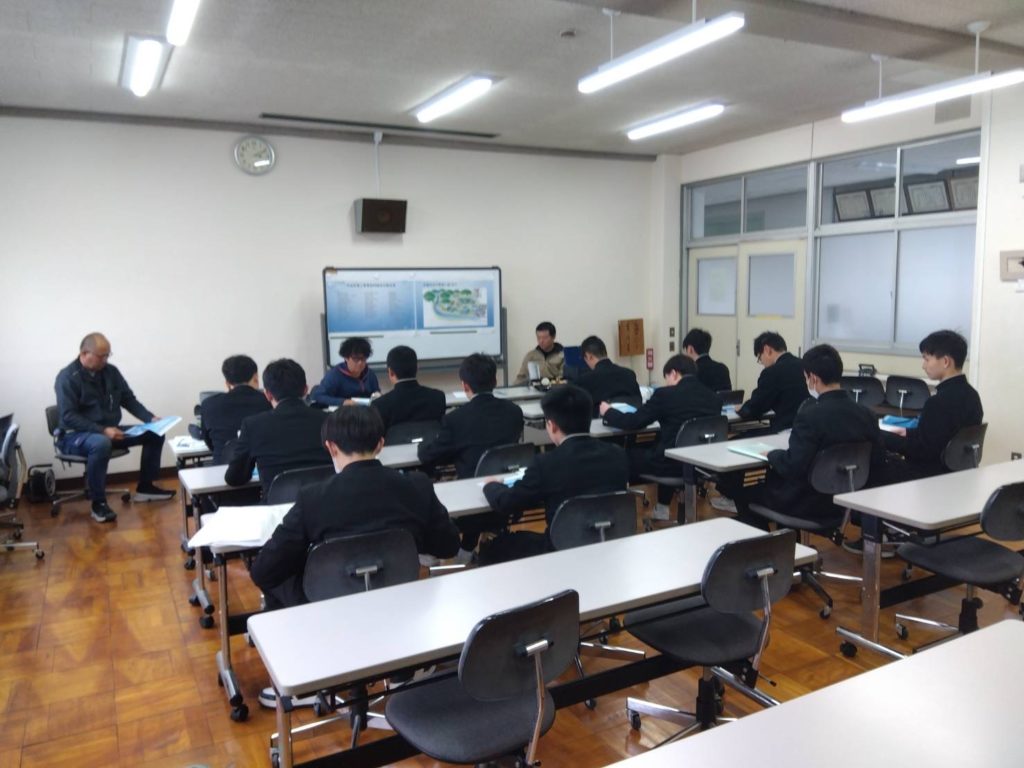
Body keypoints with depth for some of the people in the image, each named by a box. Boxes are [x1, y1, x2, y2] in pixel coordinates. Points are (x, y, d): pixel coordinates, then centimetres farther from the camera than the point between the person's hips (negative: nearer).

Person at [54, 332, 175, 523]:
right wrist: (102, 430, -30)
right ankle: (98, 503, -26)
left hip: (109, 431, 7)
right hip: (76, 435, -7)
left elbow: (129, 400, 9)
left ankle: (145, 487, 8)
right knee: (101, 443, -41)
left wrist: (151, 418, -8)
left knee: (154, 434, -4)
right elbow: (69, 418, -21)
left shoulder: (110, 371, 5)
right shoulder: (67, 377, -14)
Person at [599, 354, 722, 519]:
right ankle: (662, 508, 39)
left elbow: (634, 422, -8)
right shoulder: (714, 397, 2)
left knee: (629, 455, 14)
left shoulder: (666, 394, -13)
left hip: (674, 463, -7)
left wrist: (608, 412, 10)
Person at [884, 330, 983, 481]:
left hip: (930, 474, -9)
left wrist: (882, 437, -12)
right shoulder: (970, 394, 6)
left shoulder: (940, 402, -23)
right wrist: (909, 433, 12)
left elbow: (921, 450, -21)